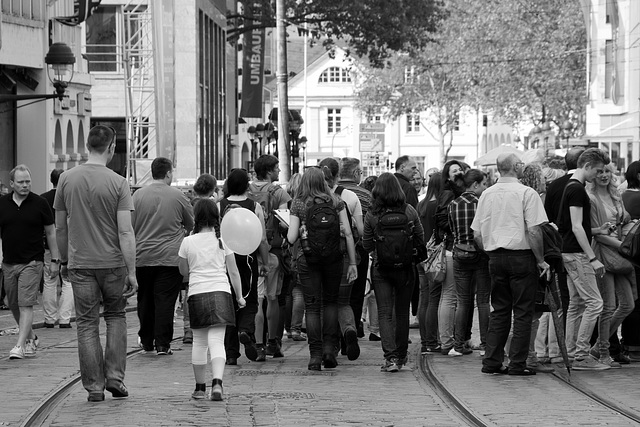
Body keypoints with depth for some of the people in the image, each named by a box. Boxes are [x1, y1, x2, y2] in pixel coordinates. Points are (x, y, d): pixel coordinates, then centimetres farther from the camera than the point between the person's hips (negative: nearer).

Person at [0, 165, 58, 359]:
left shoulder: (39, 203, -3)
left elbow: (50, 232, 3)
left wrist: (55, 260, 1)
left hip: (32, 262, -4)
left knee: (26, 305, -11)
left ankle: (20, 346, -14)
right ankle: (31, 338, 31)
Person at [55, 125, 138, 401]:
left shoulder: (67, 179, 0)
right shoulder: (118, 183, -8)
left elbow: (60, 227, 7)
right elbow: (125, 232, -11)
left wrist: (65, 260, 20)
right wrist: (132, 272, -8)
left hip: (80, 263, 1)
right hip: (112, 262, -1)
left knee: (87, 323, 6)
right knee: (115, 316, 17)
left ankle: (94, 387, 5)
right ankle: (115, 377, 10)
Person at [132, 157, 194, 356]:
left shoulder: (138, 195, -1)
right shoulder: (178, 196, -4)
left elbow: (130, 227, 4)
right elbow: (191, 224, 9)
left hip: (143, 257, 2)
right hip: (170, 257, -2)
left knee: (145, 300, 14)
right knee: (165, 300, 0)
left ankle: (146, 341, 24)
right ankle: (162, 344, -2)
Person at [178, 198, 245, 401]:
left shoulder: (188, 242, 0)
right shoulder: (223, 241, 1)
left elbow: (183, 270, 13)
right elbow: (233, 272, 6)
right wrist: (239, 296, 16)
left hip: (197, 293, 0)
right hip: (220, 292, 0)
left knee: (199, 342, 12)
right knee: (217, 341, -6)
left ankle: (200, 387, 19)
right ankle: (217, 382, -26)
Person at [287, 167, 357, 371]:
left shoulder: (298, 205, -1)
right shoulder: (336, 202, 3)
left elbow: (291, 238, -5)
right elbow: (348, 234, 1)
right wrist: (352, 263, 5)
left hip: (308, 260, -1)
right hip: (333, 258, 1)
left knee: (312, 306, 3)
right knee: (331, 302, 17)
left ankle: (315, 355, -1)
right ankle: (329, 348, 7)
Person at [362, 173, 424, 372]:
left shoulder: (372, 215, -10)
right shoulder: (409, 211, -7)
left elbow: (366, 245, 0)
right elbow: (420, 239, 4)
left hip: (381, 269, -2)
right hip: (406, 268, 2)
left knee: (385, 313, 0)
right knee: (402, 312, 16)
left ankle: (391, 356, -15)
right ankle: (401, 355, 26)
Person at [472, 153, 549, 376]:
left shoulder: (487, 194, 7)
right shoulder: (527, 193, -9)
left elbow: (477, 234, 8)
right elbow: (534, 231, -14)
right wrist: (540, 260, -6)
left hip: (496, 257, 5)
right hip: (521, 255, -5)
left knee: (499, 310, 13)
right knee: (522, 311, 1)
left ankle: (492, 361, 11)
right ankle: (517, 364, -1)